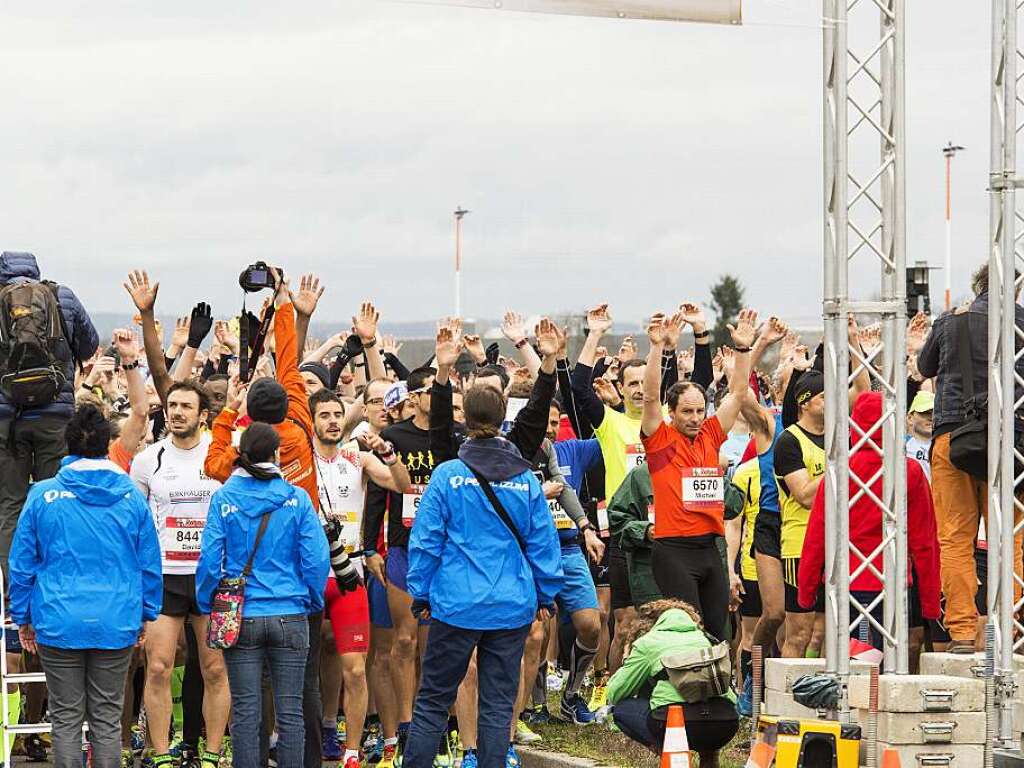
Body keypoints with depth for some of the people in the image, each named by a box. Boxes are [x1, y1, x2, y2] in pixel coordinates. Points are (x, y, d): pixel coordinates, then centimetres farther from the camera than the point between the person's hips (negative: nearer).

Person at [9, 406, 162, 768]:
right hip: (117, 625, 1)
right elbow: (149, 563, 6)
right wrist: (146, 615, 17)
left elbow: (22, 564, 0)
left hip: (60, 625, -1)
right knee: (107, 718, 8)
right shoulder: (130, 496, 0)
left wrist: (23, 617, 11)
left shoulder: (43, 495, -4)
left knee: (66, 719, 6)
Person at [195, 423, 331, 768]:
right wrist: (313, 602, 10)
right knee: (290, 709, 5)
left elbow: (210, 559, -6)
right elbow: (316, 558, -5)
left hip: (241, 619, 0)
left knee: (245, 710, 5)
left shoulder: (224, 499, -4)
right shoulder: (297, 498, -4)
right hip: (290, 616, 0)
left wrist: (208, 605, 7)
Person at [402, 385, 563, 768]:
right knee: (498, 705, 7)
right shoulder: (525, 480, 1)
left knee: (432, 701, 6)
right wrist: (546, 596, 16)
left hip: (457, 605, -2)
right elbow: (543, 542, 5)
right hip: (513, 607, 2)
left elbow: (426, 539, -3)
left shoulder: (448, 475, -6)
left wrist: (420, 594, 7)